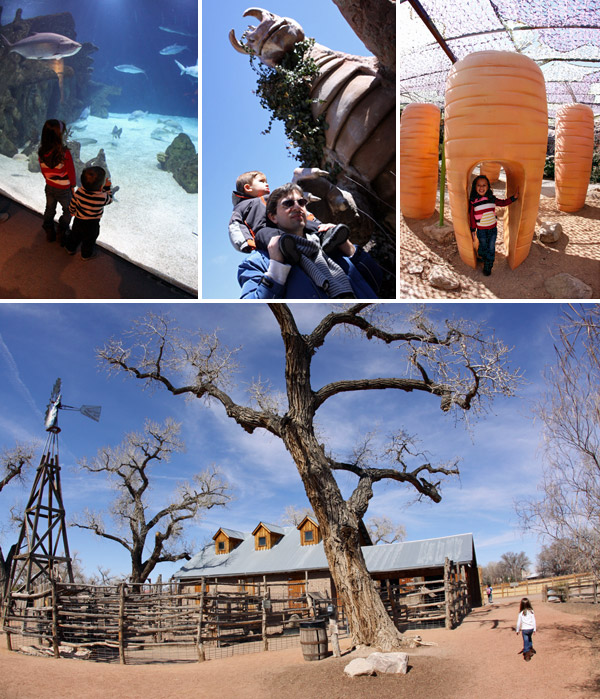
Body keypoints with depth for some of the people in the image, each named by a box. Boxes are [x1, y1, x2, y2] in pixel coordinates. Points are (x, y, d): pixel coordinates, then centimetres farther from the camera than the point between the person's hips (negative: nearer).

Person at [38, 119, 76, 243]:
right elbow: (71, 172, -19)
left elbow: (43, 170, -1)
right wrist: (73, 185, -1)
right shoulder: (64, 153, -31)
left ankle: (49, 233, 39)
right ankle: (61, 234, 26)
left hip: (49, 187, 5)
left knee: (49, 210, 25)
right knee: (68, 211, 20)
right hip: (64, 190, -4)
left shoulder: (41, 152, -16)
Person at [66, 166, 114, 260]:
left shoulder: (79, 192, -23)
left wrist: (72, 212, 15)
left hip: (78, 220, 3)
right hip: (92, 224, -3)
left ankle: (70, 249, 52)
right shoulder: (102, 197, -34)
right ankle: (86, 255, 46)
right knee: (89, 241, 24)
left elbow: (72, 204, -6)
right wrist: (107, 187, -4)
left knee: (75, 235, 30)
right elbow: (109, 200, -9)